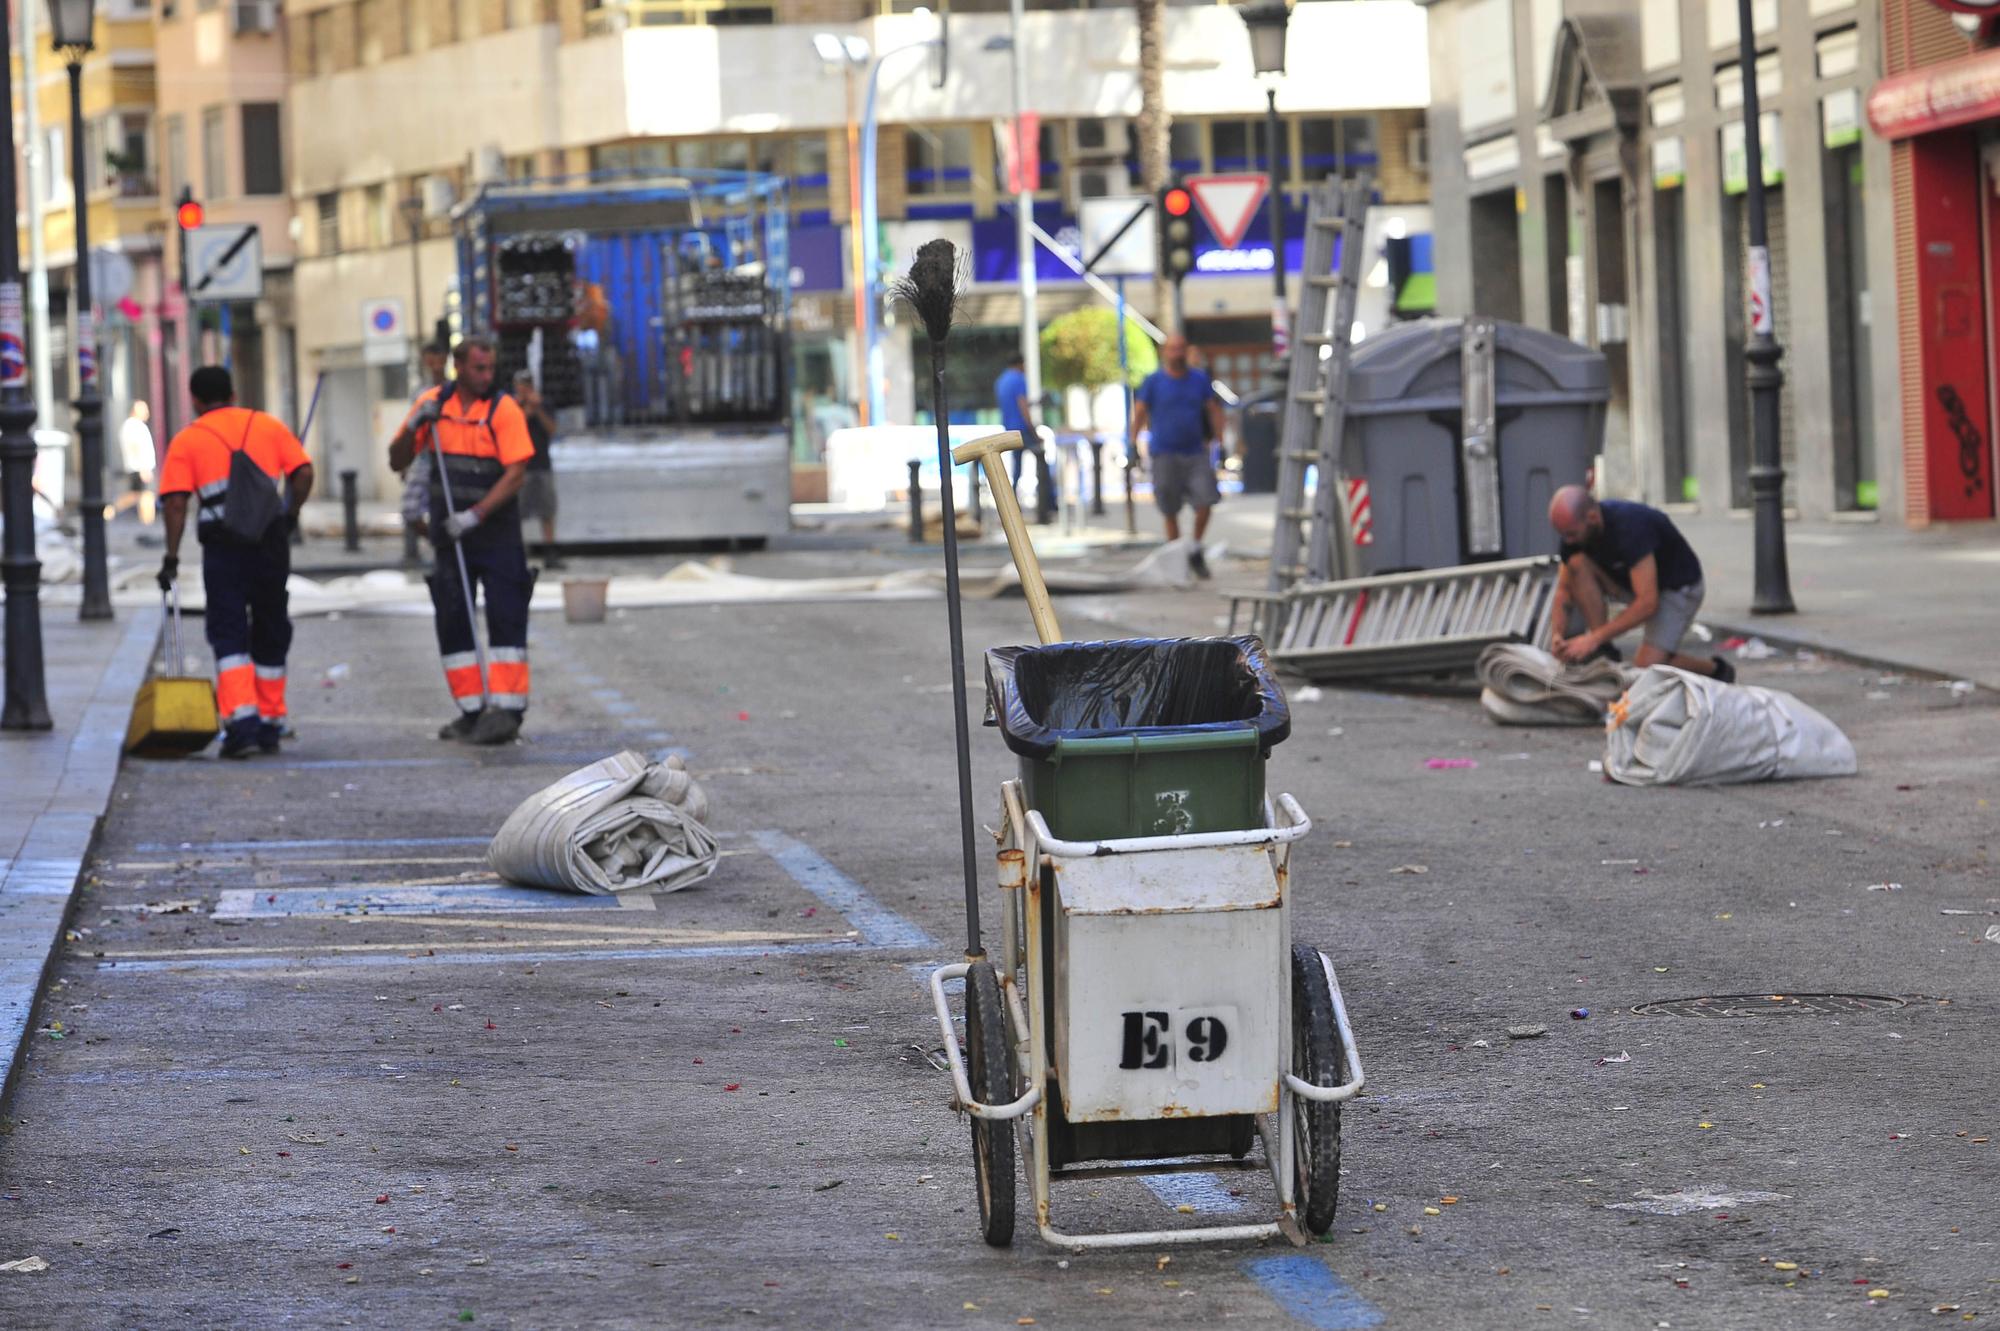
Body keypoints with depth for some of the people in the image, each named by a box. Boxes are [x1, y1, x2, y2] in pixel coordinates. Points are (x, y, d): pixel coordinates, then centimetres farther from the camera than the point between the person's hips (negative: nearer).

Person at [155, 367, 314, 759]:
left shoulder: (186, 441, 6)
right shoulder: (268, 426, 12)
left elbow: (175, 502, -4)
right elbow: (303, 472, 3)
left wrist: (172, 556, -2)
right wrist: (291, 514, 16)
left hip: (222, 546, -2)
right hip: (270, 541, 2)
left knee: (229, 634, -1)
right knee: (270, 631, 14)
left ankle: (241, 721, -18)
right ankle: (270, 725, 21)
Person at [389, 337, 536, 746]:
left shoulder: (503, 409, -7)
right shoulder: (433, 403, 5)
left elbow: (516, 473, -14)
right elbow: (397, 462, 9)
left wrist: (476, 514, -22)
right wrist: (414, 426, -9)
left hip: (496, 533, -4)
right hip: (448, 534, 5)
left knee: (505, 617, -8)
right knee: (452, 621, 6)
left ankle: (506, 708, -7)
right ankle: (472, 710, 12)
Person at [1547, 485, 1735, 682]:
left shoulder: (1629, 526, -35)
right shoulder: (1574, 528, -14)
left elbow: (1647, 602, -36)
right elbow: (1564, 588, -3)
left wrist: (1594, 638, -37)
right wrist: (1558, 634, -22)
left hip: (1677, 586, -7)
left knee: (1646, 665, -21)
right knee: (1578, 564, -19)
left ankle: (1714, 669, 6)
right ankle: (1602, 652, -14)